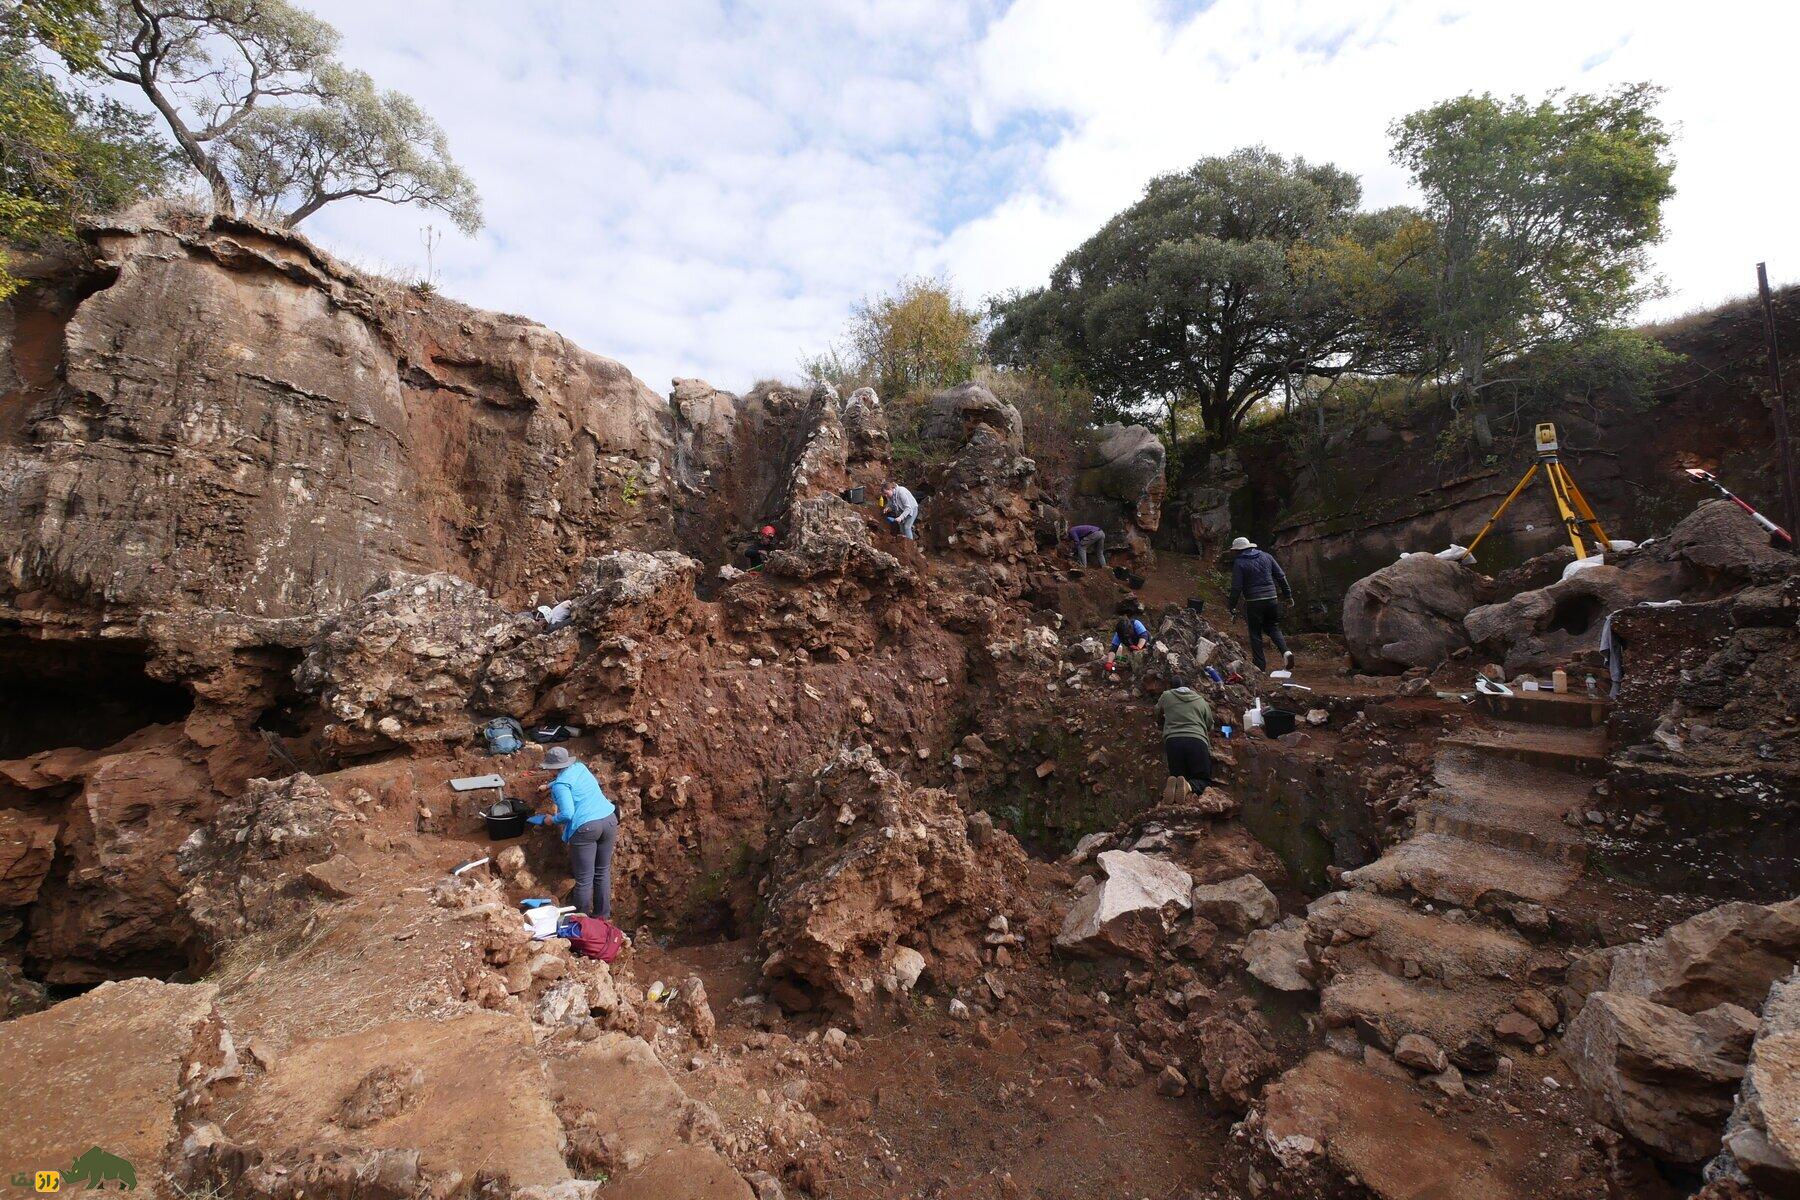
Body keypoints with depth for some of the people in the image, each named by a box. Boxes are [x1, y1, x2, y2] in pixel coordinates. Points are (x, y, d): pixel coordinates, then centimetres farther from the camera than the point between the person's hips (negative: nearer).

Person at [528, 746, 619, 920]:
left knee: (584, 879, 4)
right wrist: (548, 786, 52)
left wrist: (552, 819, 4)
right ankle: (603, 915, 26)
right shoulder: (580, 767, 15)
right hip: (609, 820, 7)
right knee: (603, 872, 17)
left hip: (586, 828, -7)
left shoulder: (560, 785, -6)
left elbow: (567, 814, -15)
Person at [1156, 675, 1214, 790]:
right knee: (1204, 780, 6)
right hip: (1197, 741, 0)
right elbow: (1210, 729, 28)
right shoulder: (1202, 701, 23)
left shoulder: (1166, 696, 21)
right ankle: (1189, 785, -30)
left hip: (1173, 740, 0)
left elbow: (1158, 710, 43)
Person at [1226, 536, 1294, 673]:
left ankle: (1260, 665, 6)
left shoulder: (1239, 562, -7)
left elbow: (1236, 587, -9)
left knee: (1255, 633, 5)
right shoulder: (1266, 556, 8)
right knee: (1273, 628, 19)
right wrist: (1288, 595, 16)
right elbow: (1281, 577, 9)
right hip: (1271, 599, 5)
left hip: (1253, 602, -4)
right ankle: (1285, 651, -4)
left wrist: (1232, 605, 1)